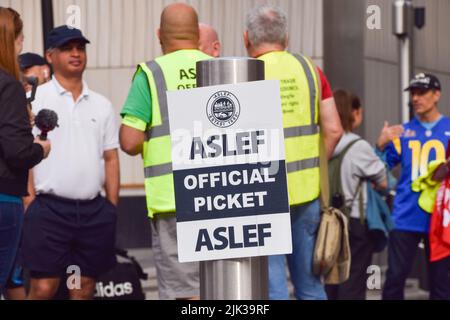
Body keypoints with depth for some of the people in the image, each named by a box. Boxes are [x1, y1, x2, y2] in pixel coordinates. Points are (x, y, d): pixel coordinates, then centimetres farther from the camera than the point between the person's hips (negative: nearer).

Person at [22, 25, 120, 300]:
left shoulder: (101, 105, 14)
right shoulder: (36, 100, 1)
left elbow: (110, 158, 16)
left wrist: (112, 207, 9)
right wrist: (29, 205, -10)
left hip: (94, 210, 4)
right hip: (49, 208, -4)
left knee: (85, 288, 7)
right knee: (43, 287, -8)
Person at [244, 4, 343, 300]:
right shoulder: (309, 69, 6)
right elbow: (334, 130, 3)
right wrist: (312, 167, 14)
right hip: (307, 191, 4)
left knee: (272, 287, 0)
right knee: (310, 282, 14)